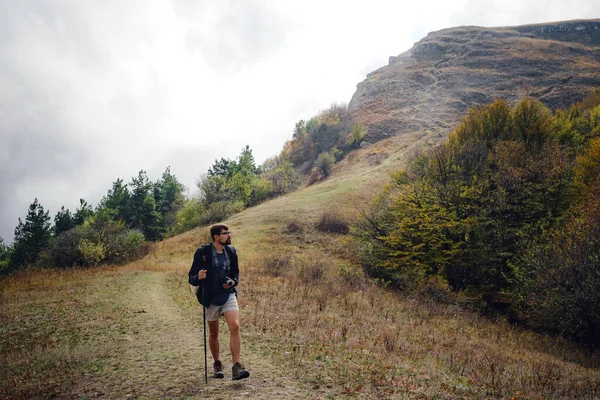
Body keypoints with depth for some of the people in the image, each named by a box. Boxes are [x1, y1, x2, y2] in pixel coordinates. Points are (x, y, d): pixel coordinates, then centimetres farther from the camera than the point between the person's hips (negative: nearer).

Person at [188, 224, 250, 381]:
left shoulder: (231, 252, 3)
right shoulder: (202, 253, -10)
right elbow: (192, 278, -8)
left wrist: (233, 282, -7)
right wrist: (199, 277, -31)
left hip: (229, 295, 2)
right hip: (211, 298, -2)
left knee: (235, 326, -17)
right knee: (214, 333, 11)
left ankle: (236, 367, -13)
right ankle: (217, 364, 33)